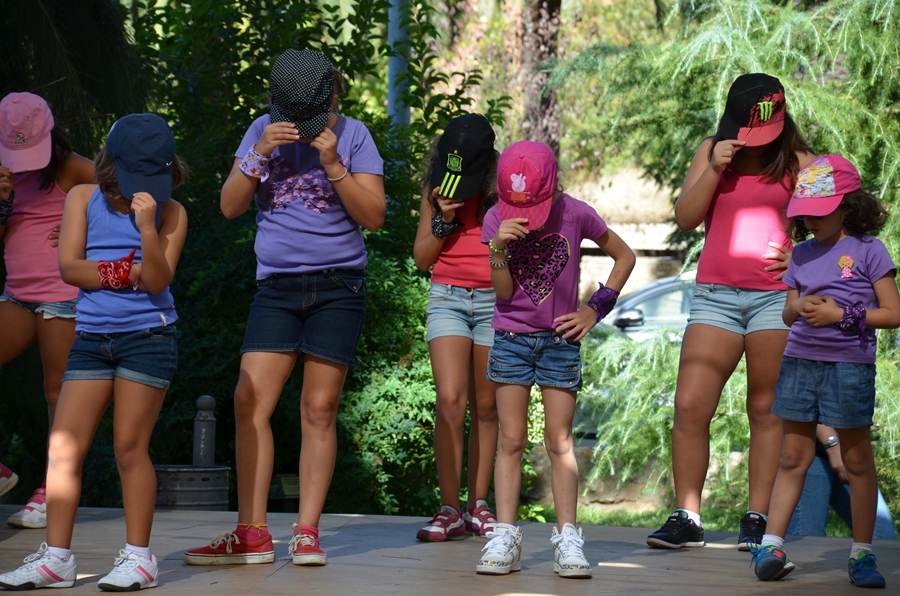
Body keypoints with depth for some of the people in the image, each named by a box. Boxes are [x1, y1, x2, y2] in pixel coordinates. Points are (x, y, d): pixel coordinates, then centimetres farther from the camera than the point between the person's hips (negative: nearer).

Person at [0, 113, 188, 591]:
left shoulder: (170, 213, -1)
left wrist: (147, 226, -24)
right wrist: (130, 272, -9)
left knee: (129, 445, -3)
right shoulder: (84, 198, 5)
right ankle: (56, 557, 2)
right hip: (92, 336, 3)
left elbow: (158, 281, -12)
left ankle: (138, 556, 5)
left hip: (147, 336, -3)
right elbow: (69, 267, -3)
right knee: (64, 445, -2)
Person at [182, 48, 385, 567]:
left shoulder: (354, 136, 0)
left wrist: (332, 165, -15)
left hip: (338, 286, -2)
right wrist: (259, 155, -12)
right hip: (277, 286, 2)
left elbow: (374, 216, -5)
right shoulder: (263, 131, 7)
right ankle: (252, 534, -6)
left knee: (319, 409, -3)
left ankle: (307, 532, -1)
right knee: (251, 403, -8)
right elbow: (230, 206, 2)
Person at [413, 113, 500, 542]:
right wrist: (443, 221, -8)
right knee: (450, 401, -13)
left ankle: (477, 505, 11)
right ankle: (449, 509, -11)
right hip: (447, 297, 1)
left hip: (494, 299, -1)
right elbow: (421, 259, 7)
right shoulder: (436, 189, 5)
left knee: (485, 406, 2)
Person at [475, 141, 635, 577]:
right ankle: (504, 538, -2)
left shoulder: (575, 214, -10)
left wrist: (597, 308, -2)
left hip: (559, 340, -1)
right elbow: (503, 292, -7)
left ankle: (567, 540, -2)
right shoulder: (497, 220, -6)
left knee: (559, 441, -2)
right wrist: (499, 248, -24)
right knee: (511, 440, 0)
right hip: (511, 339, 1)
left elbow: (624, 256, 4)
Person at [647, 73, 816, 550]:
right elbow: (685, 218, 3)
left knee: (767, 411, 1)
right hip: (716, 293, 2)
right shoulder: (712, 152, 12)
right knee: (689, 406, -7)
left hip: (776, 295, -2)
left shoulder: (796, 162, 6)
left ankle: (757, 519, 6)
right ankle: (686, 519, -1)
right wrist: (714, 168, -9)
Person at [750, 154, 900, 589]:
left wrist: (842, 314, -13)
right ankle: (771, 545, 2)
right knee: (793, 457, 4)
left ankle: (862, 554, 11)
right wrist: (800, 308, -6)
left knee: (856, 460, 4)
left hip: (850, 364, -4)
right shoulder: (802, 254, 11)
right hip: (799, 361, 4)